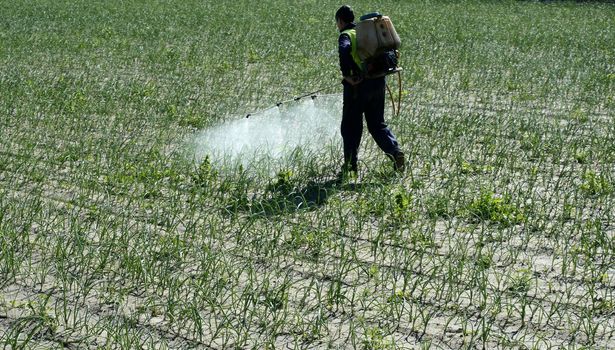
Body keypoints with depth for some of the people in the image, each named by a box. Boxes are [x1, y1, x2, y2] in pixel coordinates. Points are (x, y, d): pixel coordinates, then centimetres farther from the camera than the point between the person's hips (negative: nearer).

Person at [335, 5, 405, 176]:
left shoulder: (345, 35, -4)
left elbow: (344, 50, -26)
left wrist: (347, 75, -21)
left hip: (357, 85, -6)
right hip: (378, 82, 6)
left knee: (351, 126, 6)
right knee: (377, 124, 16)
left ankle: (350, 166, 10)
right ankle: (395, 152, -3)